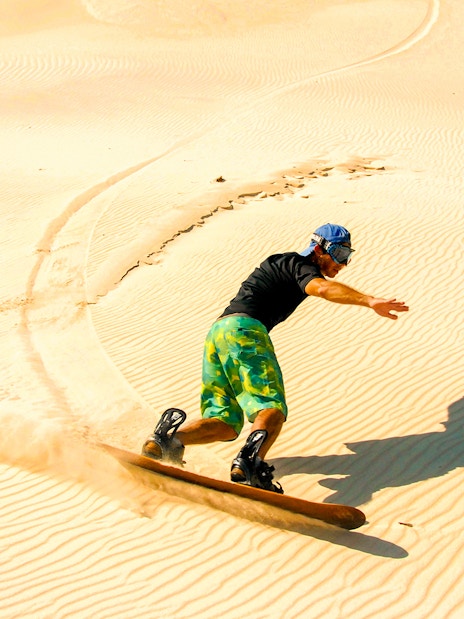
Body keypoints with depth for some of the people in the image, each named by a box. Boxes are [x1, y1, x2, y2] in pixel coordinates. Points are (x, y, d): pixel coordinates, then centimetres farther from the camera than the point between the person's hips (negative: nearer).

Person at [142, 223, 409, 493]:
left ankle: (173, 434, -17)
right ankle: (251, 461, -44)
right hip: (244, 329, -9)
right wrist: (370, 301, -32)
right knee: (273, 408, -18)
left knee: (227, 423, 4)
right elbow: (322, 287, -19)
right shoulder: (299, 264, 4)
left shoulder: (284, 264, 32)